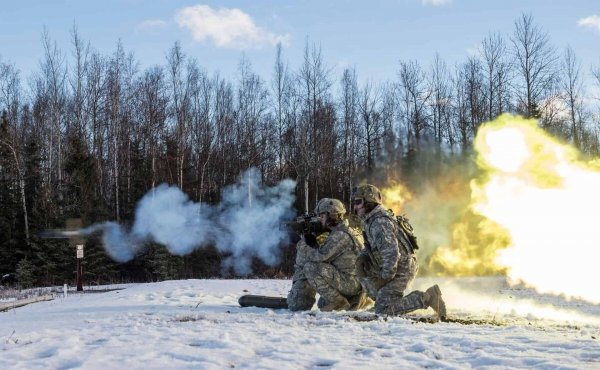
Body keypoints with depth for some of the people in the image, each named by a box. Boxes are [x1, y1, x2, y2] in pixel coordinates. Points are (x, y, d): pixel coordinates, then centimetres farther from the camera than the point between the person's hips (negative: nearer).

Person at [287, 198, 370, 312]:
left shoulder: (341, 235, -17)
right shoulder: (336, 233, 14)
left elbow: (320, 256, -20)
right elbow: (320, 251, 15)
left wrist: (302, 245, -5)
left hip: (351, 282, -10)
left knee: (311, 267, -14)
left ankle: (336, 301, -8)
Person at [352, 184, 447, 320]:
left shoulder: (379, 222, -22)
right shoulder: (369, 220, 11)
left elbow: (391, 252, -29)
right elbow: (369, 246, 21)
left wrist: (385, 277, -21)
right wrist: (361, 258, 1)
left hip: (401, 269, -10)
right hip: (394, 266, 10)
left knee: (382, 309, -10)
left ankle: (426, 298, -9)